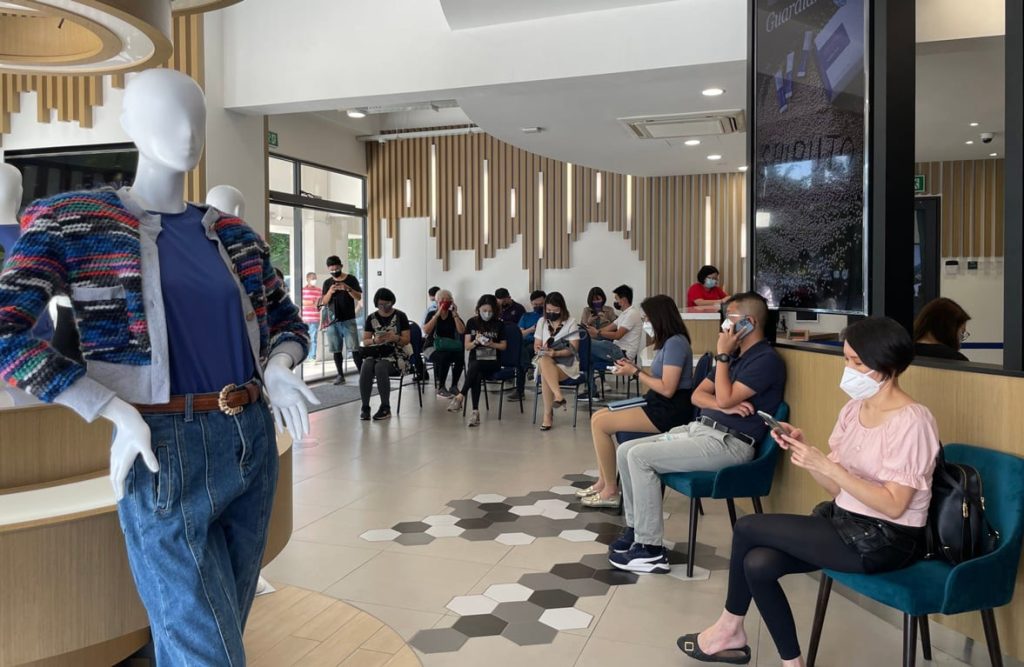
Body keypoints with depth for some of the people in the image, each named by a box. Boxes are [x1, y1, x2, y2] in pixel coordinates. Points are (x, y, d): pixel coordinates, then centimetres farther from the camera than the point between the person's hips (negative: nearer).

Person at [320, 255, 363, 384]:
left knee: (354, 348, -9)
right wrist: (330, 292, -14)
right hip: (332, 321, 3)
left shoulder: (351, 279, 2)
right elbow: (324, 302, 5)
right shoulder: (327, 283, 10)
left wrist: (347, 288, -19)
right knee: (337, 349, 4)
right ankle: (340, 375, 11)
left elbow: (359, 297, -3)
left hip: (348, 320, -3)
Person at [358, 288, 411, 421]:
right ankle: (365, 407, -21)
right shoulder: (371, 318, 8)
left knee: (380, 367, -35)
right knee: (365, 368, -31)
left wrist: (395, 338, -23)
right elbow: (365, 341, 7)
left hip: (396, 354, -3)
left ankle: (385, 408, -23)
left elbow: (406, 340, -2)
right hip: (377, 352, 3)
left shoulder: (400, 316, -1)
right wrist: (375, 340, -15)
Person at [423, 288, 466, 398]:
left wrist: (455, 314, -12)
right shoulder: (432, 314, 3)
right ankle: (440, 388, -23)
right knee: (444, 356, -35)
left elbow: (462, 331, -8)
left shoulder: (454, 315, 8)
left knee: (460, 355, -30)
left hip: (451, 348, 2)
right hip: (433, 349, -2)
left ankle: (454, 386, -15)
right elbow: (426, 331, -16)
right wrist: (438, 314, -17)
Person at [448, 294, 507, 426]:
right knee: (477, 375, -35)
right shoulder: (472, 322, 8)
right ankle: (475, 411, -40)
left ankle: (460, 396, -35)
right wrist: (476, 342, -14)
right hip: (475, 359, 1)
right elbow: (467, 346, 8)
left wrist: (491, 344, -10)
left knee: (476, 366, -37)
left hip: (493, 361, -1)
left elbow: (503, 346, 9)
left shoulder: (499, 324, 6)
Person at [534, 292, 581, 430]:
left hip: (566, 363, -3)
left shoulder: (571, 323, -2)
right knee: (543, 361, -37)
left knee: (545, 374, -35)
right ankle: (558, 396, -44)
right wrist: (542, 350, -15)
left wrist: (555, 353, -23)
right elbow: (536, 346, 10)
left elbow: (573, 349, -7)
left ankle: (548, 414, -31)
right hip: (545, 361, 3)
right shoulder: (542, 322, 10)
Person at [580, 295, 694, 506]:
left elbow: (667, 389, -23)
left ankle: (611, 491, -5)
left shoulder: (675, 342, -16)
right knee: (598, 416, 6)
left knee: (600, 423, -15)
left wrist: (635, 372, -13)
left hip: (669, 411, -10)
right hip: (657, 404, 10)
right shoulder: (668, 342, 15)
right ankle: (603, 482, 9)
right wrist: (632, 368, 5)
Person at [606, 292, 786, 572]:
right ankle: (635, 528, 9)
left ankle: (650, 549, -14)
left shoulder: (766, 359, -11)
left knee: (640, 456, -21)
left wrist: (722, 355, -9)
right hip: (699, 428, 10)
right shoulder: (735, 355, 19)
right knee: (626, 451, 0)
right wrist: (723, 407, -8)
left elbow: (725, 399, -20)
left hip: (728, 442, -9)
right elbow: (697, 395, 14)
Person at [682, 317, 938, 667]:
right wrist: (803, 449, -10)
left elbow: (893, 505, -22)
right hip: (844, 520, 8)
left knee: (748, 528, -12)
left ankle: (730, 627, 12)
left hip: (884, 540, -7)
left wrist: (826, 466, -27)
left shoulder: (911, 421, -18)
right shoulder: (854, 408, 6)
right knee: (758, 564, -11)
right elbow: (838, 487, 6)